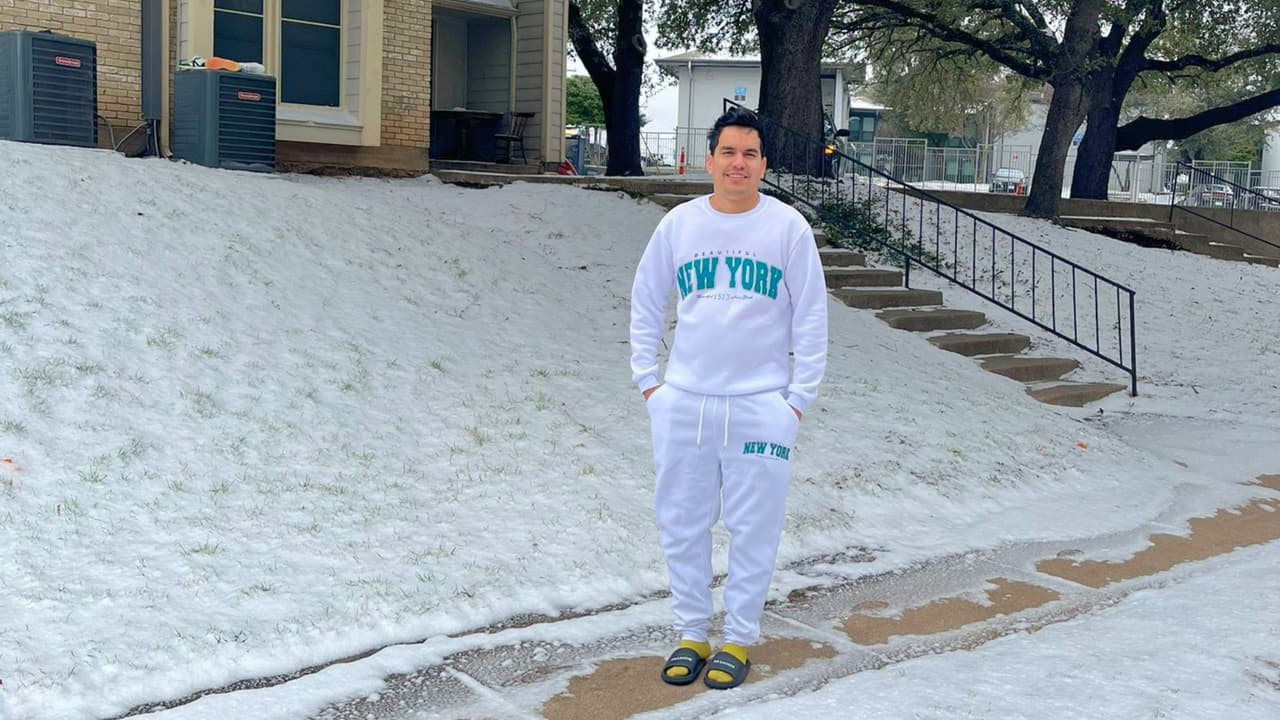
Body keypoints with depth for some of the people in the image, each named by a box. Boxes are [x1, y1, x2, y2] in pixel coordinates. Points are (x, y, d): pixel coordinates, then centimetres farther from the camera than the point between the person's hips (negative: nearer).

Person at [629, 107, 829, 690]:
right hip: (683, 402, 2)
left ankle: (738, 640, 18)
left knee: (753, 529, 3)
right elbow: (645, 307, 12)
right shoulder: (678, 224, 3)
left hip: (760, 405, -2)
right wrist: (647, 380, 6)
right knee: (682, 524, 8)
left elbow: (810, 319, 1)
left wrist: (799, 397, -3)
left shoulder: (788, 227, -2)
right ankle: (691, 634, 23)